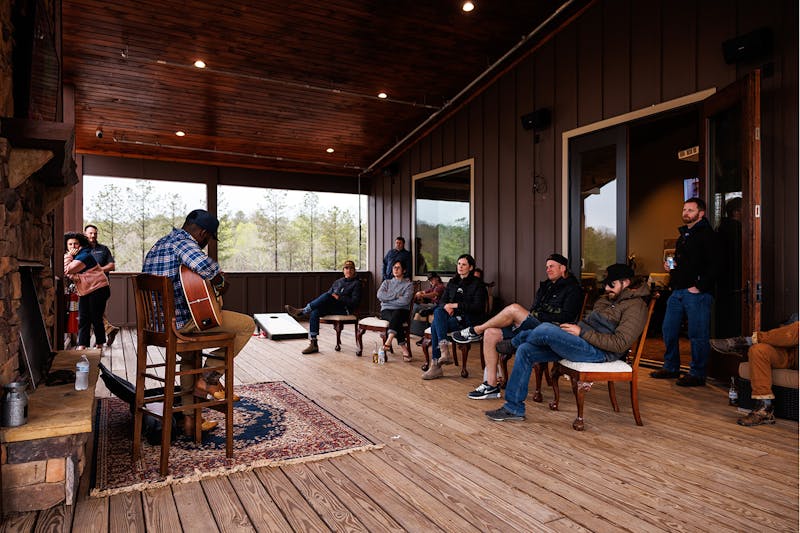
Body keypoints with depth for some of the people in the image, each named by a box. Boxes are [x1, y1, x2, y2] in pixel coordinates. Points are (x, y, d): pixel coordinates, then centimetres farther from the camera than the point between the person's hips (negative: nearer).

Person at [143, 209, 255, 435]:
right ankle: (208, 379, 4)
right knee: (246, 325, -3)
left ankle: (190, 418, 36)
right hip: (181, 321, -10)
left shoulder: (158, 245, 19)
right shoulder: (183, 243, -13)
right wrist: (220, 282, -15)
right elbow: (204, 264, -35)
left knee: (190, 357, 35)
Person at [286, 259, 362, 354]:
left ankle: (302, 312, -27)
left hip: (345, 309, -6)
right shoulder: (338, 282, 25)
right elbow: (329, 293, 22)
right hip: (331, 307, 6)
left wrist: (339, 297, -15)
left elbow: (355, 302, -6)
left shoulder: (356, 283, 6)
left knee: (327, 296, -32)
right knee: (315, 312, -26)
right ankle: (313, 344, -27)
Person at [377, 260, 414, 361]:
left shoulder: (408, 284, 10)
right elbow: (380, 295, 0)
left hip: (401, 311, -1)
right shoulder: (386, 282, 21)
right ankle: (404, 349, -37)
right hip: (386, 311, 2)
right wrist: (396, 295, -5)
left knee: (396, 315, -38)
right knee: (395, 319, -34)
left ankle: (388, 341, -50)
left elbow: (405, 301, -8)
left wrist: (388, 299, -2)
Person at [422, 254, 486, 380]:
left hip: (469, 320, -6)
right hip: (452, 316, 6)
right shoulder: (452, 282, 19)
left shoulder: (477, 284, 1)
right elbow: (442, 301, 16)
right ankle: (444, 351, -33)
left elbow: (478, 307, -9)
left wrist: (456, 305, -14)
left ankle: (436, 365, -25)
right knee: (438, 311, -28)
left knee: (435, 326, -26)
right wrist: (446, 306, -9)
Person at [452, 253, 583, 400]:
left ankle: (475, 331, -7)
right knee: (490, 334, -9)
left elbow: (567, 317, -11)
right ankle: (491, 386, -8)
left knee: (514, 309, -28)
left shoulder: (572, 289, 2)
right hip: (531, 326, 9)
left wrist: (537, 315, -12)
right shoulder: (546, 286, 26)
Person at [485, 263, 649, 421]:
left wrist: (581, 332, -17)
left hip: (598, 351, -9)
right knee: (525, 350, -5)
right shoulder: (606, 300, 24)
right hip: (582, 343, 10)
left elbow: (620, 343, -17)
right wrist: (572, 328, 5)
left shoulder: (635, 306, -6)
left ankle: (512, 343, 9)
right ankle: (514, 408, -1)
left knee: (546, 329, -28)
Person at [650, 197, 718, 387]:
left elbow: (713, 265, -17)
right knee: (668, 330, 12)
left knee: (697, 335, -1)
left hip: (697, 293, -9)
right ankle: (671, 368, 25)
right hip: (678, 291, 9)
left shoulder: (706, 234, -8)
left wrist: (699, 287, -19)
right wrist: (670, 266, 9)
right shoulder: (683, 234, 20)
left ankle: (697, 374, 9)